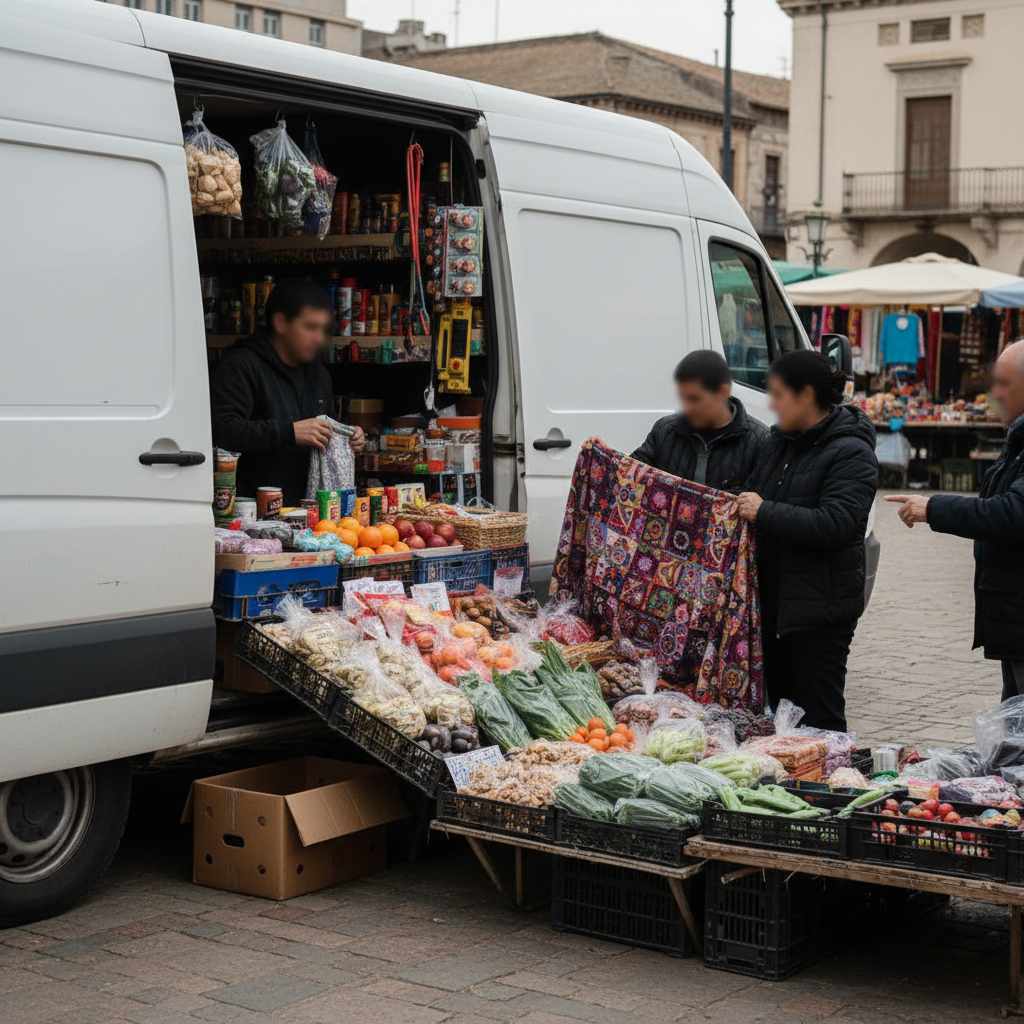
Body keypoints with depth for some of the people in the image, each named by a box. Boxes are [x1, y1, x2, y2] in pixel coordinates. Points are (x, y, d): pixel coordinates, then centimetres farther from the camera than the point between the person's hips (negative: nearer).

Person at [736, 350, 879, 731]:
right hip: (772, 601, 8)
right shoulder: (778, 442, 12)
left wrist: (764, 513, -24)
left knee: (819, 718, -3)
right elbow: (753, 496, 27)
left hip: (821, 609, -8)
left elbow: (836, 524, -25)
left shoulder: (851, 454, -13)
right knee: (776, 710, 15)